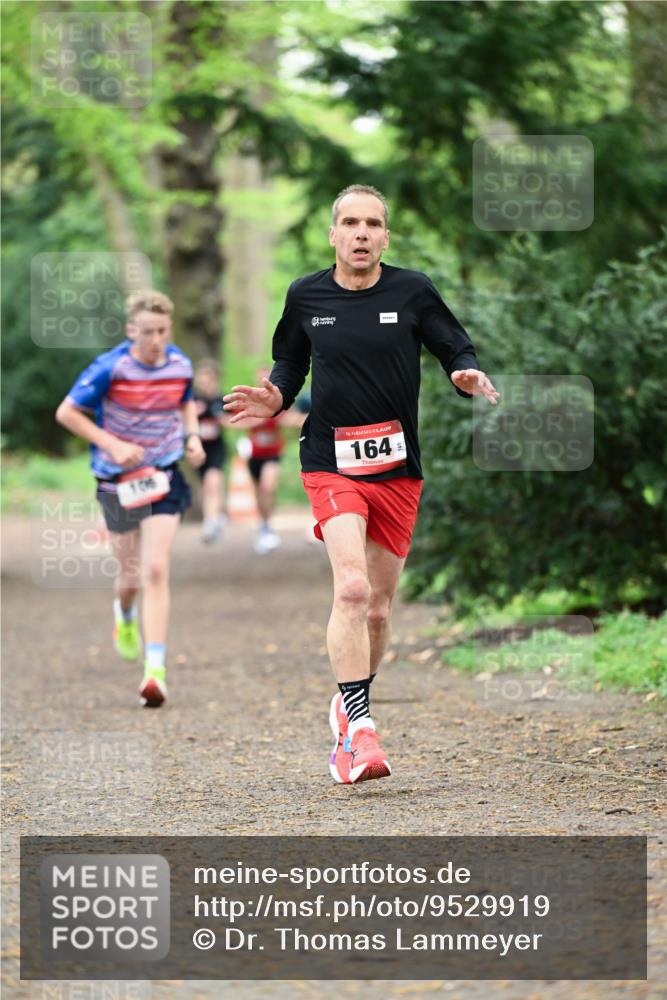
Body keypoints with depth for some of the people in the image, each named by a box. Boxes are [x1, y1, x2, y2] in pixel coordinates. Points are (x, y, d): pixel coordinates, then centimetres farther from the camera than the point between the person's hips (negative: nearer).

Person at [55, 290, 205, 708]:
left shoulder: (181, 366, -3)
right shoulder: (110, 368, -16)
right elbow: (67, 412, -10)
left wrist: (193, 437, 0)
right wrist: (113, 445, -18)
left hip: (164, 476, 1)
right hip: (119, 480, -1)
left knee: (156, 570, -13)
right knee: (131, 573, 11)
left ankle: (156, 669, -16)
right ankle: (125, 614, 50)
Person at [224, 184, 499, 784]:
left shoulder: (413, 291, 0)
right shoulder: (306, 296, 3)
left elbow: (457, 349, 5)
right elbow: (290, 363, 17)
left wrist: (467, 375, -17)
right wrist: (276, 398, -3)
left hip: (398, 469, 2)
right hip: (331, 464, -2)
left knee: (378, 607, 11)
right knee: (352, 587, -23)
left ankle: (349, 707, 35)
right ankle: (360, 727, -23)